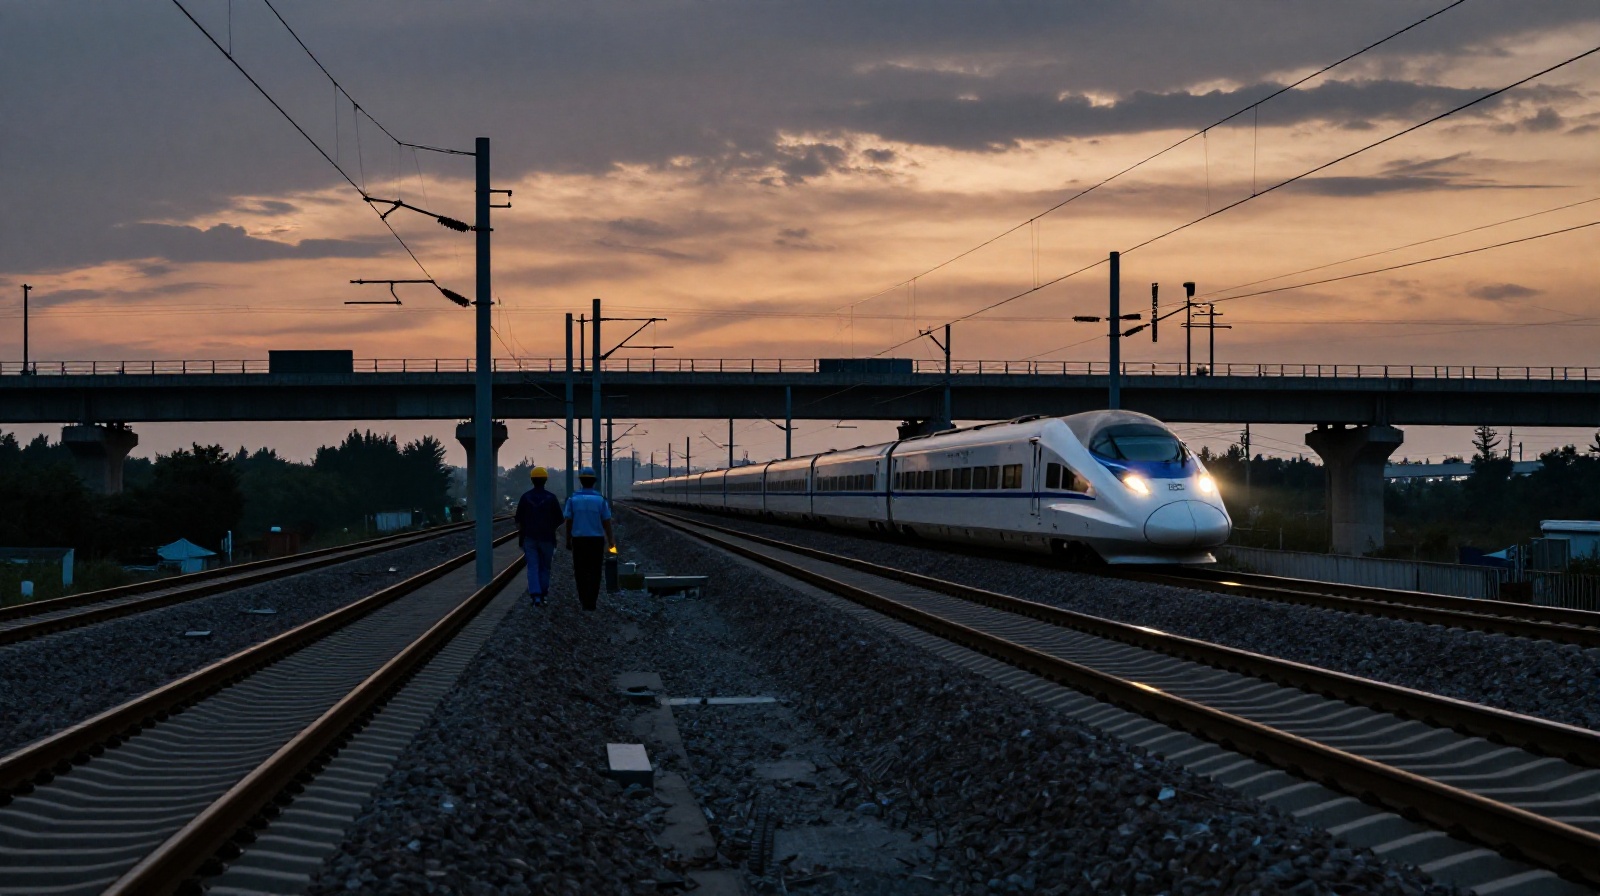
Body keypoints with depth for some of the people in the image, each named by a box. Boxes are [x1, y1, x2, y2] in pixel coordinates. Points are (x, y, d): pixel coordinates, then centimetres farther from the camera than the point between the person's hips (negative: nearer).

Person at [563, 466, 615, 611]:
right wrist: (611, 540, 8)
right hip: (597, 539, -1)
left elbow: (568, 521, -1)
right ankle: (591, 601, 2)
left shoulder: (573, 499, -3)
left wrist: (568, 541, 8)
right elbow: (606, 522, -2)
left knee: (580, 570, 13)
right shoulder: (600, 499, -5)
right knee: (594, 572, 5)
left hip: (579, 539, 1)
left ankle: (583, 598, 7)